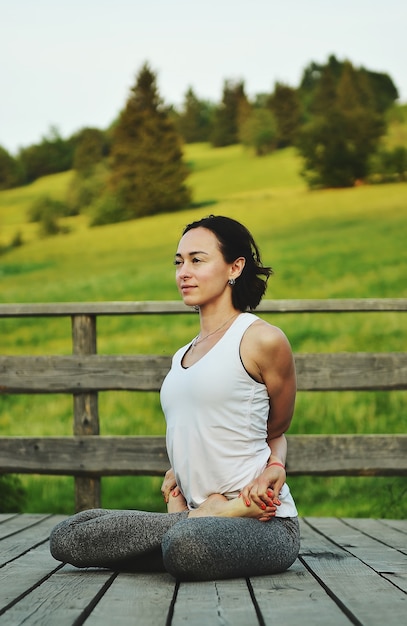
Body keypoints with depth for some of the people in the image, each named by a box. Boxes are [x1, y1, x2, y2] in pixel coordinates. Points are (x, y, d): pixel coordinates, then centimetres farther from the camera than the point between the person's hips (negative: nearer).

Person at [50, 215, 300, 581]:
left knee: (187, 544, -42)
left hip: (266, 524, -8)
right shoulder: (182, 357, 19)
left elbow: (277, 431, 12)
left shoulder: (262, 339, -3)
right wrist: (178, 471, 9)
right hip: (200, 512, 8)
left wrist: (275, 467, -8)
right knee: (66, 537, -9)